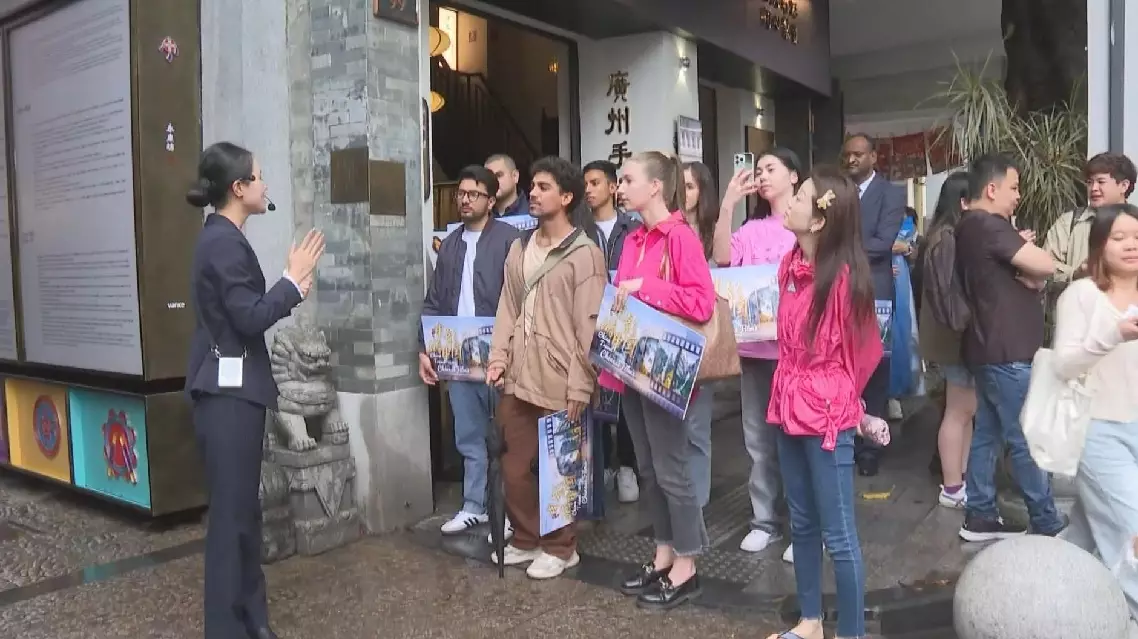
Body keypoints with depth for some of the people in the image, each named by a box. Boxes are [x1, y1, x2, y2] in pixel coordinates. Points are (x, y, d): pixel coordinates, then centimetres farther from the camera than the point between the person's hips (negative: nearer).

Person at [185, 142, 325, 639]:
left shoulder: (224, 238, 13)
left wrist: (290, 289, 10)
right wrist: (294, 279, -11)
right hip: (228, 393, -10)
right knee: (231, 512, -1)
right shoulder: (224, 241, -17)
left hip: (234, 389, 10)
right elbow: (250, 318, -21)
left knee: (242, 508, 16)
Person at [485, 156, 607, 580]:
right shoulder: (519, 248, 13)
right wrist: (498, 357, 3)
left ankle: (560, 547, 25)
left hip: (558, 382, -6)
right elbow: (507, 309, 14)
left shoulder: (584, 253, -7)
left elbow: (589, 325, -11)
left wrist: (579, 385, -14)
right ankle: (526, 539, 32)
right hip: (517, 378, 6)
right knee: (514, 467, 13)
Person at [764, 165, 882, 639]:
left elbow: (865, 352, -5)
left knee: (838, 536, 2)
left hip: (828, 416, -8)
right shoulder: (791, 263, 3)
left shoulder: (844, 276, -18)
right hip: (789, 408, 8)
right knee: (802, 524, 19)